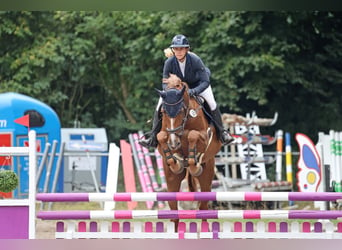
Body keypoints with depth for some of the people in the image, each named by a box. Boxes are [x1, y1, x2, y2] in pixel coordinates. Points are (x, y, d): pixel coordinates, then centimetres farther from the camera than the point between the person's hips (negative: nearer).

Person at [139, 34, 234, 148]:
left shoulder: (195, 60, -35)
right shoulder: (169, 62, -28)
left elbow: (205, 82, -35)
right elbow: (165, 83, -20)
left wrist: (193, 91, -53)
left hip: (197, 84, -2)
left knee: (211, 103, -21)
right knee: (160, 104, -12)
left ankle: (222, 133, -3)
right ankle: (153, 137, -4)